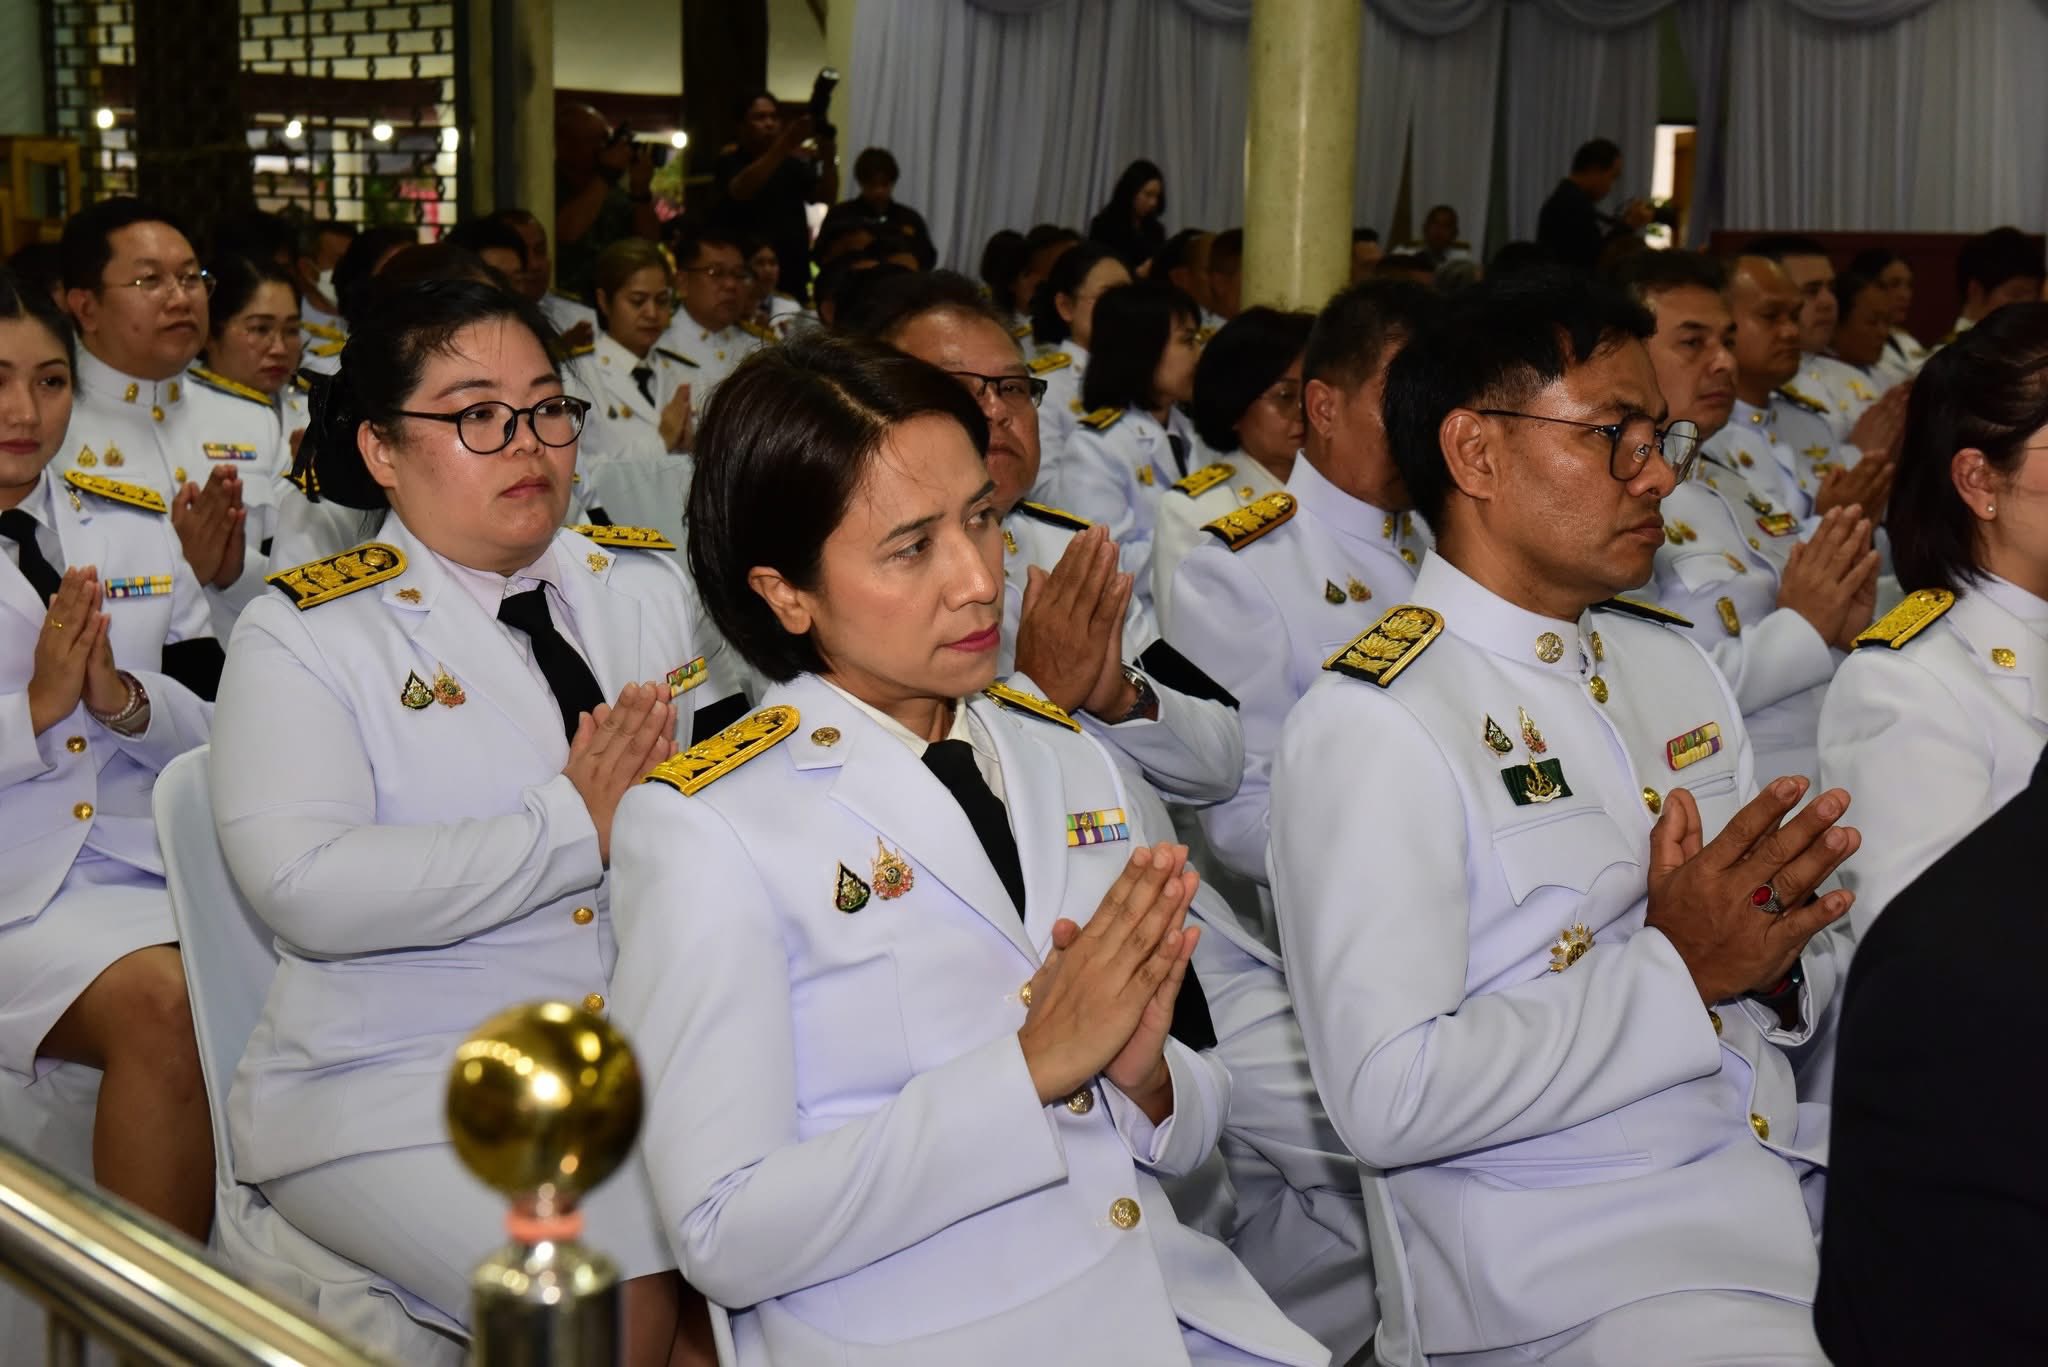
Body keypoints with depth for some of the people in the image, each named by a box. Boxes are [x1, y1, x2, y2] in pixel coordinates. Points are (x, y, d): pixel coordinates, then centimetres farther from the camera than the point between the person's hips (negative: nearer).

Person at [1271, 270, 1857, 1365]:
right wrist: (1677, 971, -16)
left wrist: (1772, 957, -5)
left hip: (1793, 1179, 7)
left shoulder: (1671, 663, 14)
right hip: (1571, 1254, -7)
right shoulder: (1369, 723, -11)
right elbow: (1386, 1099, -19)